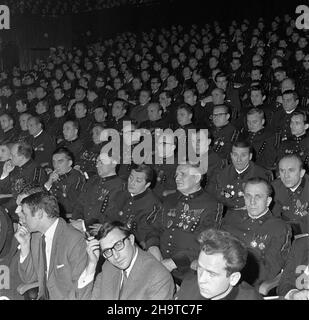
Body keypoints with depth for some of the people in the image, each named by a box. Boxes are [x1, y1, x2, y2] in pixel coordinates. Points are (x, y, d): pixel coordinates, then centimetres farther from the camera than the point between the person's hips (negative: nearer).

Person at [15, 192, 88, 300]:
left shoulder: (76, 239, -16)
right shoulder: (35, 237, 5)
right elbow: (28, 278, 6)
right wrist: (25, 245, -2)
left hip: (66, 298, -4)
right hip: (44, 297, 5)